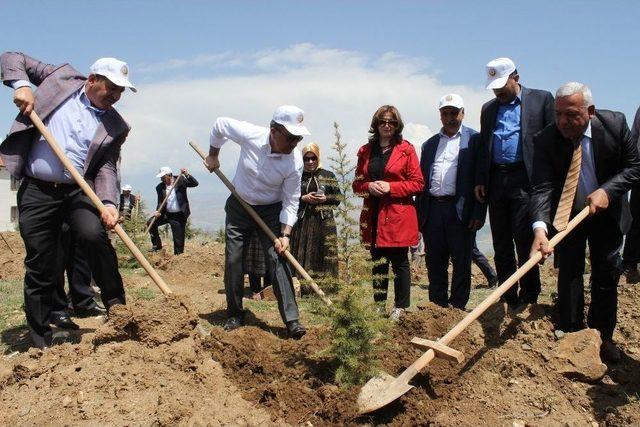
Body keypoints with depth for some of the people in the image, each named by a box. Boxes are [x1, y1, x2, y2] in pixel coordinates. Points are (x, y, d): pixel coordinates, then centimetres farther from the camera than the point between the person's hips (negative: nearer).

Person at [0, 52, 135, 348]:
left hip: (80, 191, 0)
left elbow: (107, 168, 1)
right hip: (36, 191, 0)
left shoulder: (115, 126, 7)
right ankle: (41, 342, 17)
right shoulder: (62, 79, 6)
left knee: (94, 235, -30)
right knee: (39, 268, 3)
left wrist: (109, 202, -16)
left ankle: (117, 308, -13)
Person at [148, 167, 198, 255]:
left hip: (179, 215, -3)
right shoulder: (159, 187, 1)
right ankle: (157, 245, 5)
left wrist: (187, 175, -28)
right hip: (166, 214, 3)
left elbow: (195, 184, -13)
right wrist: (158, 211, -19)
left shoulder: (180, 180, -6)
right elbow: (160, 202, 1)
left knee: (179, 239, 0)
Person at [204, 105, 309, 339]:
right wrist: (213, 155, 6)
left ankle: (292, 321, -14)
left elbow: (291, 202, -15)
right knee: (232, 260, 2)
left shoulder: (294, 162, -24)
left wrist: (285, 234, -24)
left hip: (271, 211, -1)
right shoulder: (250, 135, -24)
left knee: (277, 259, -15)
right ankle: (235, 315, 18)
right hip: (239, 206, 2)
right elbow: (220, 124, -4)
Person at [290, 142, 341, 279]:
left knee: (324, 253, -3)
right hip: (302, 222, 0)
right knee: (303, 254, -3)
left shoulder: (328, 175, 9)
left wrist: (326, 198, -8)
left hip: (324, 221, 0)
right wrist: (303, 198, -9)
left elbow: (338, 197, 10)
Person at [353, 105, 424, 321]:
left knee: (399, 261, 2)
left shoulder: (406, 149, 0)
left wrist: (390, 187, -14)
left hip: (398, 214, -4)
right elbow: (357, 183, 16)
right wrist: (369, 187, -6)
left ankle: (401, 307, 12)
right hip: (373, 215, 4)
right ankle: (378, 304, 18)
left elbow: (417, 183, -2)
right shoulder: (366, 151, 13)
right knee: (377, 262, 8)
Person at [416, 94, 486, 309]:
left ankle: (457, 308, 12)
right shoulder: (430, 144, 17)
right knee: (435, 263, 9)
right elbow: (422, 180, 15)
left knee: (461, 263, 2)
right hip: (433, 209, 4)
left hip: (460, 210, -4)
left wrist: (479, 213, -11)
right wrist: (419, 214, 8)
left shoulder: (474, 140, 3)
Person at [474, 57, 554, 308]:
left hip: (525, 181, -5)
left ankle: (528, 297, 5)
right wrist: (480, 180, 9)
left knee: (525, 240, -7)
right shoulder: (488, 109, 19)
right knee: (501, 244, 8)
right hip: (496, 181, 5)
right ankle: (508, 299, 17)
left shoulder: (541, 99, 5)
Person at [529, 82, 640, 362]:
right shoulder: (545, 141, -24)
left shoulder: (615, 123, -18)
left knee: (607, 275, 10)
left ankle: (602, 337, 23)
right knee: (569, 274, -1)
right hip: (567, 214, -2)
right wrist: (540, 227, -47)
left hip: (606, 212, 2)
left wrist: (607, 190, -26)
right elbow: (542, 188, -32)